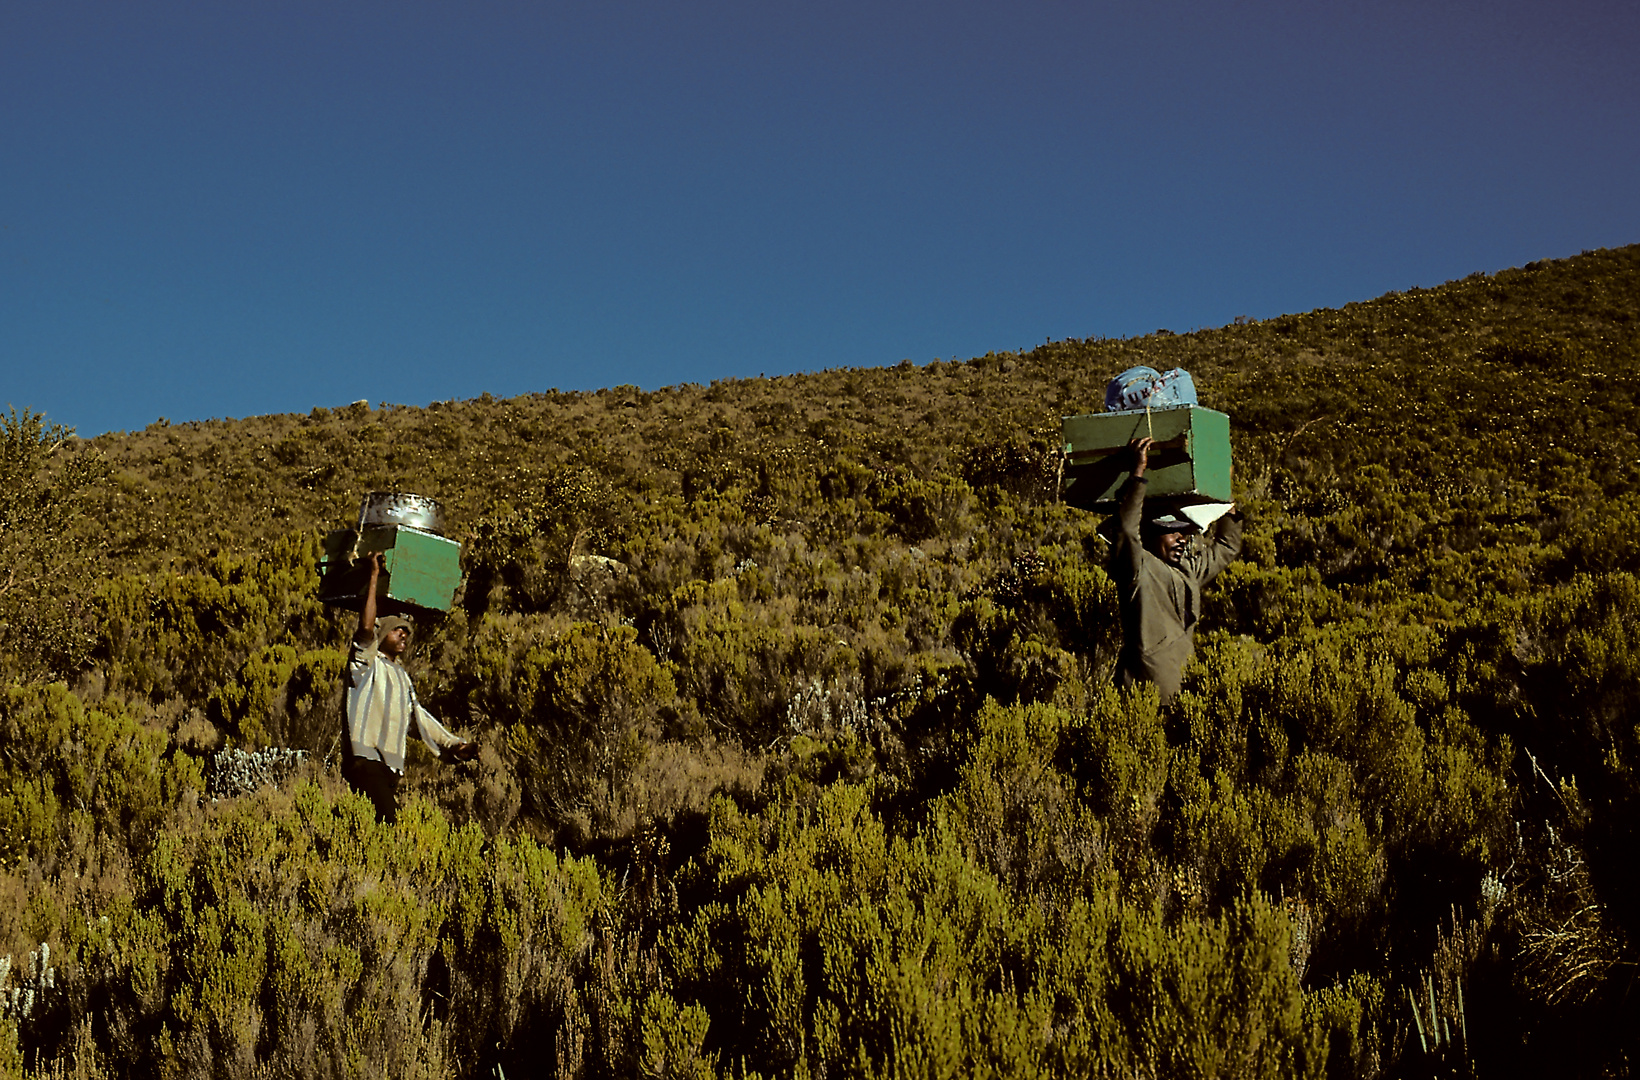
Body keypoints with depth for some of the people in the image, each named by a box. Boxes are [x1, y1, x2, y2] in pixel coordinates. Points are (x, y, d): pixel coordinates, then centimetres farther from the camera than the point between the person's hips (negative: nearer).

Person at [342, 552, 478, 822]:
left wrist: (452, 744, 22)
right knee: (384, 821, -21)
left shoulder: (401, 676, 29)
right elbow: (366, 626, -11)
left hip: (391, 765, 7)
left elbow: (419, 714, 30)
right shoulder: (367, 663, 6)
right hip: (365, 759, -7)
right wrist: (374, 578, -9)